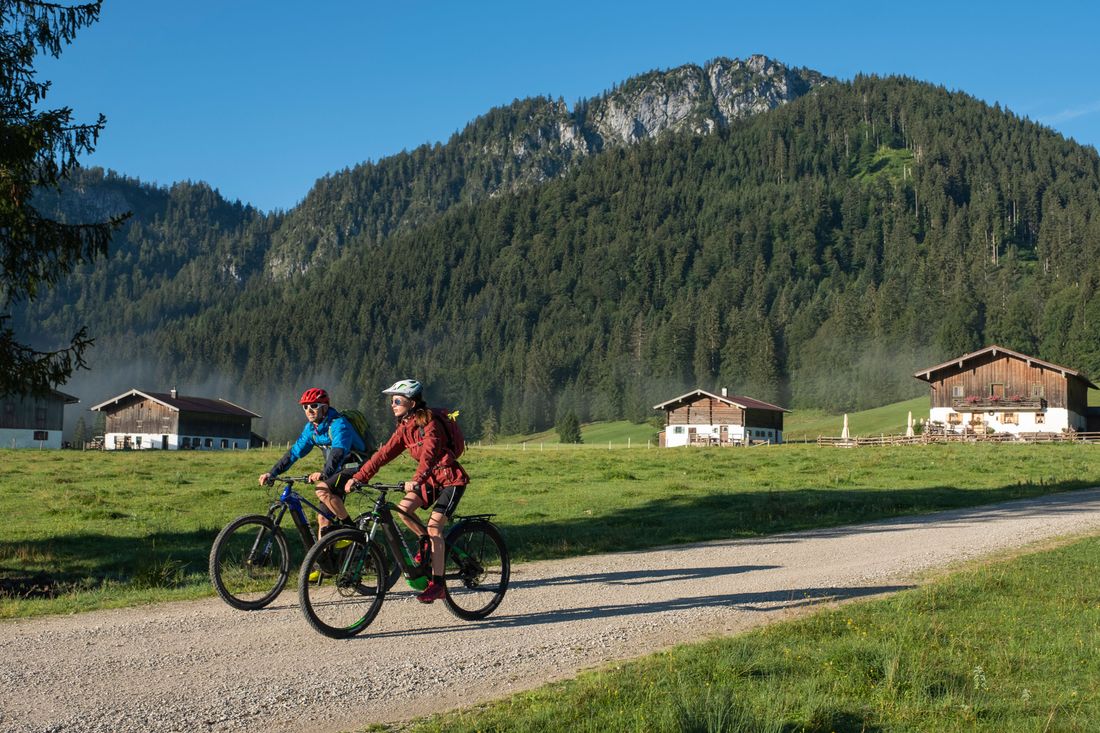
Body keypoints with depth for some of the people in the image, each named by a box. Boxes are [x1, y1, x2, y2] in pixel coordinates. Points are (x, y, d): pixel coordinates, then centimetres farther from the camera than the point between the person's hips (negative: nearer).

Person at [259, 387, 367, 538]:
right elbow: (295, 452, 6)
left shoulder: (338, 424, -22)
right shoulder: (311, 428, 3)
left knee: (322, 490, -30)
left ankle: (349, 527, -16)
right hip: (336, 470, 8)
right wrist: (272, 473, -4)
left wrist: (324, 474, -54)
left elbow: (339, 452, -38)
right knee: (323, 518, 2)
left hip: (354, 468, -8)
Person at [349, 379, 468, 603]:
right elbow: (384, 453, -1)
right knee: (403, 509, -13)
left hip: (451, 479, -7)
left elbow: (429, 453, -36)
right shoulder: (404, 428, 3)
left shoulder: (429, 423, -21)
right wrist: (359, 477, -9)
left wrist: (416, 481, -50)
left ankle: (437, 583, -13)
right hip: (431, 478, 7)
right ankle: (425, 543, 13)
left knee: (434, 526, -18)